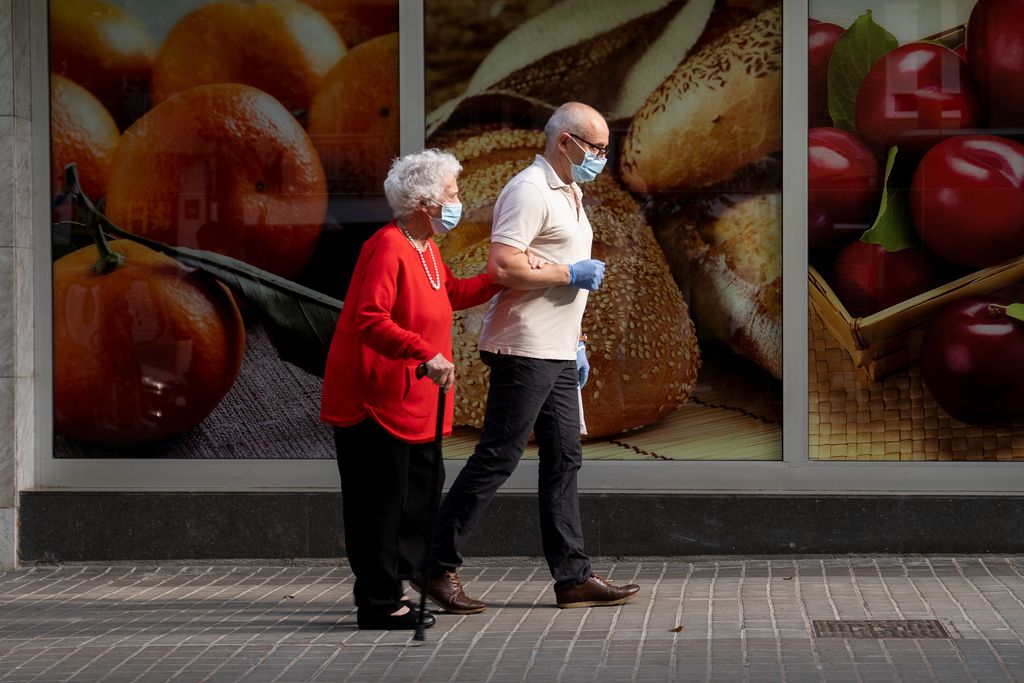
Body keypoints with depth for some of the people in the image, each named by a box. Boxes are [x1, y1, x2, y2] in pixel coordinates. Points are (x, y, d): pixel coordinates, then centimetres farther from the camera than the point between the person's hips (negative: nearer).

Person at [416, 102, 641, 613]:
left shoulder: (570, 193, 19)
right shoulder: (529, 191, -13)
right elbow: (503, 267, -24)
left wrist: (576, 342, 22)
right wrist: (572, 274, -15)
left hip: (557, 354, 10)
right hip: (524, 350, -10)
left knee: (564, 459, 8)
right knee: (496, 457, -6)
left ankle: (573, 576, 11)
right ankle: (438, 567, 0)